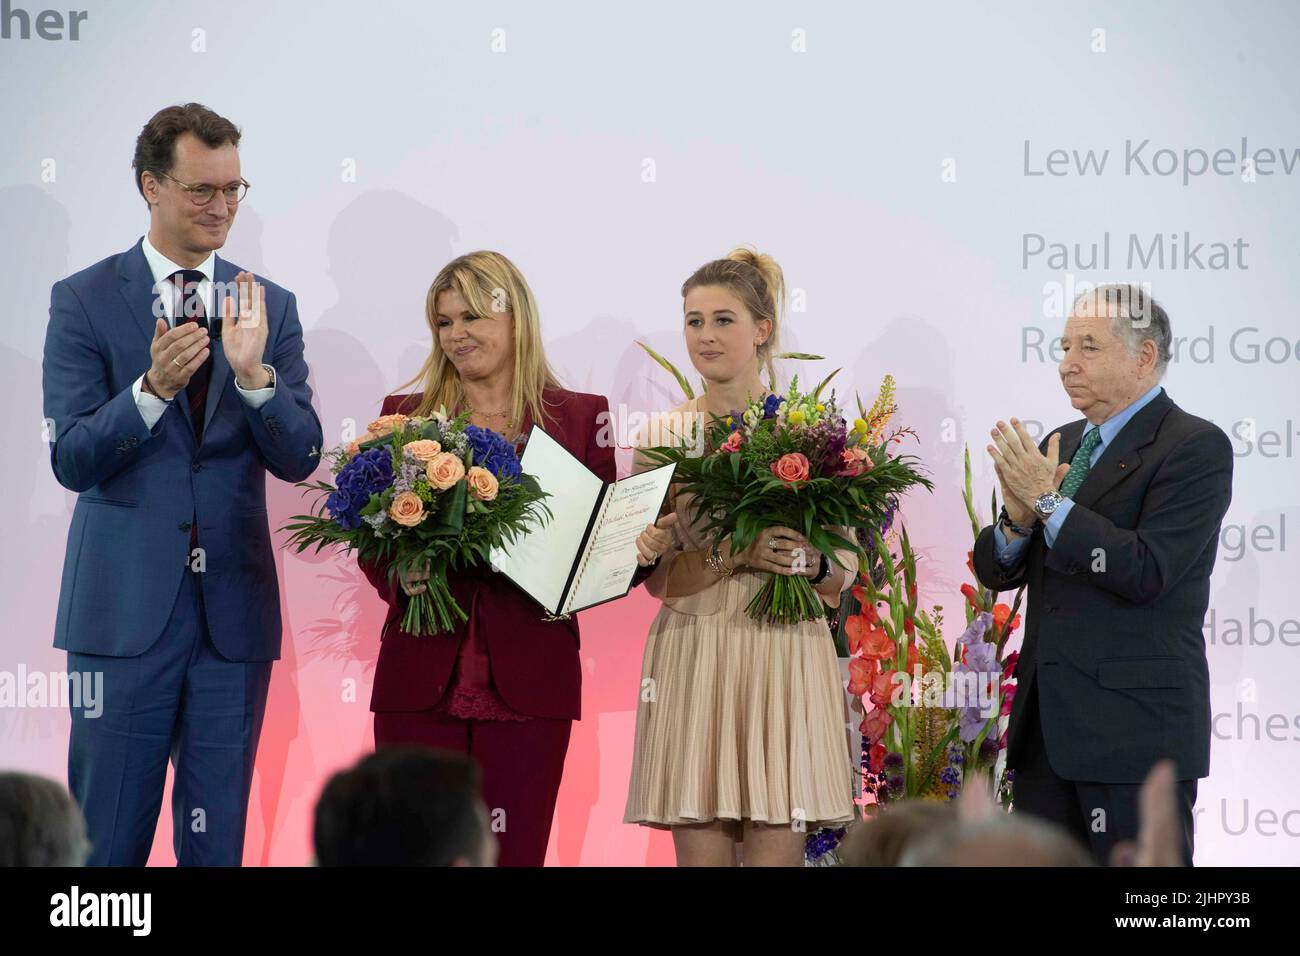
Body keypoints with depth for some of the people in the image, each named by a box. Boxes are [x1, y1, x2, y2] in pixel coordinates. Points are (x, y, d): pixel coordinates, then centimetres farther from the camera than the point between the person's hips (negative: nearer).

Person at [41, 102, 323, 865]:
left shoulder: (270, 307, 8)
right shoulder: (85, 301, 0)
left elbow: (299, 458, 1)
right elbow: (71, 460, -7)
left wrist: (253, 372, -17)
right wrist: (152, 388, -23)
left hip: (235, 609, 3)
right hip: (125, 608, -3)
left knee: (218, 842, 8)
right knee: (107, 839, 0)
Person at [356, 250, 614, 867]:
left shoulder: (580, 418, 7)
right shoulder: (405, 416, 11)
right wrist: (398, 576, -9)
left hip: (528, 676, -1)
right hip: (420, 671, 1)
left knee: (513, 850, -1)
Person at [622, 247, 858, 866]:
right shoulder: (661, 437, 9)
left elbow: (845, 572, 6)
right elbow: (657, 578, 1)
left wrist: (810, 563, -16)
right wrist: (743, 554, -15)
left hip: (785, 658, -1)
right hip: (691, 662, 1)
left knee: (777, 852, -5)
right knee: (700, 853, -1)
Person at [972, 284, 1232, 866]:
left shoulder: (1196, 447, -8)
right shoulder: (1061, 445, 16)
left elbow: (1147, 572, -20)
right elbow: (996, 571, 13)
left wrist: (1049, 502, -18)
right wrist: (1019, 518, -9)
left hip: (1137, 725, -7)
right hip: (1047, 727, 8)